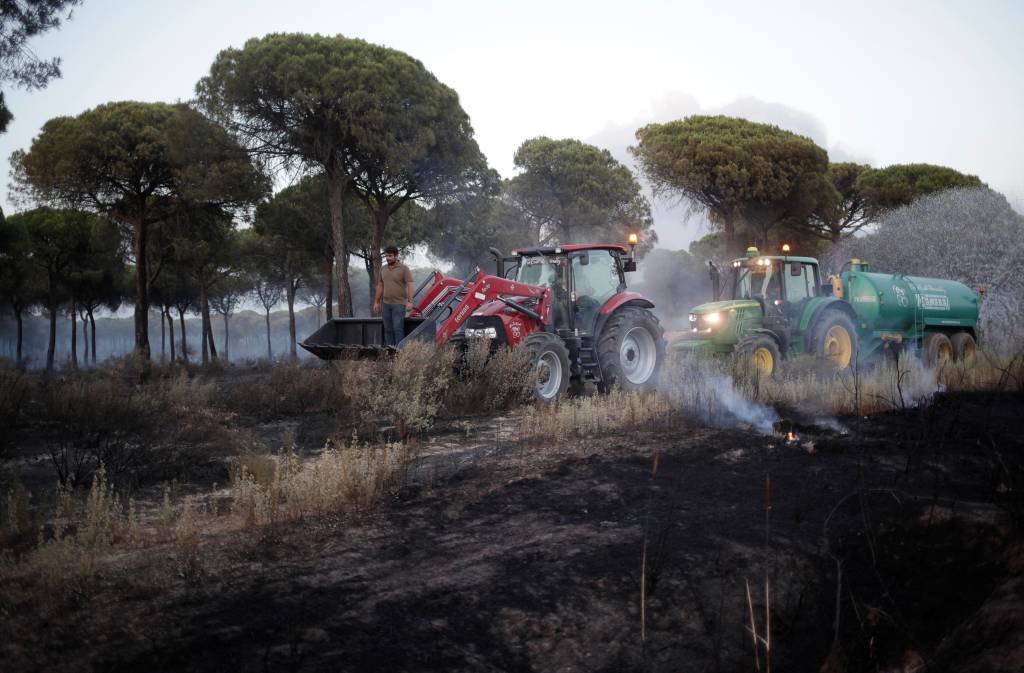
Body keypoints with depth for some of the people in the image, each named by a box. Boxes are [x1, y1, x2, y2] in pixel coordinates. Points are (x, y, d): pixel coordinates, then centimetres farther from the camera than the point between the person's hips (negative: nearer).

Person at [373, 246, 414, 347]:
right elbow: (380, 286, 17)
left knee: (398, 329, -9)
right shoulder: (383, 269, 12)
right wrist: (376, 302, 15)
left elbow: (409, 285, -11)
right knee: (388, 329, 7)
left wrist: (410, 301, -21)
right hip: (386, 304, 6)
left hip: (399, 304, -6)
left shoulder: (404, 269, -5)